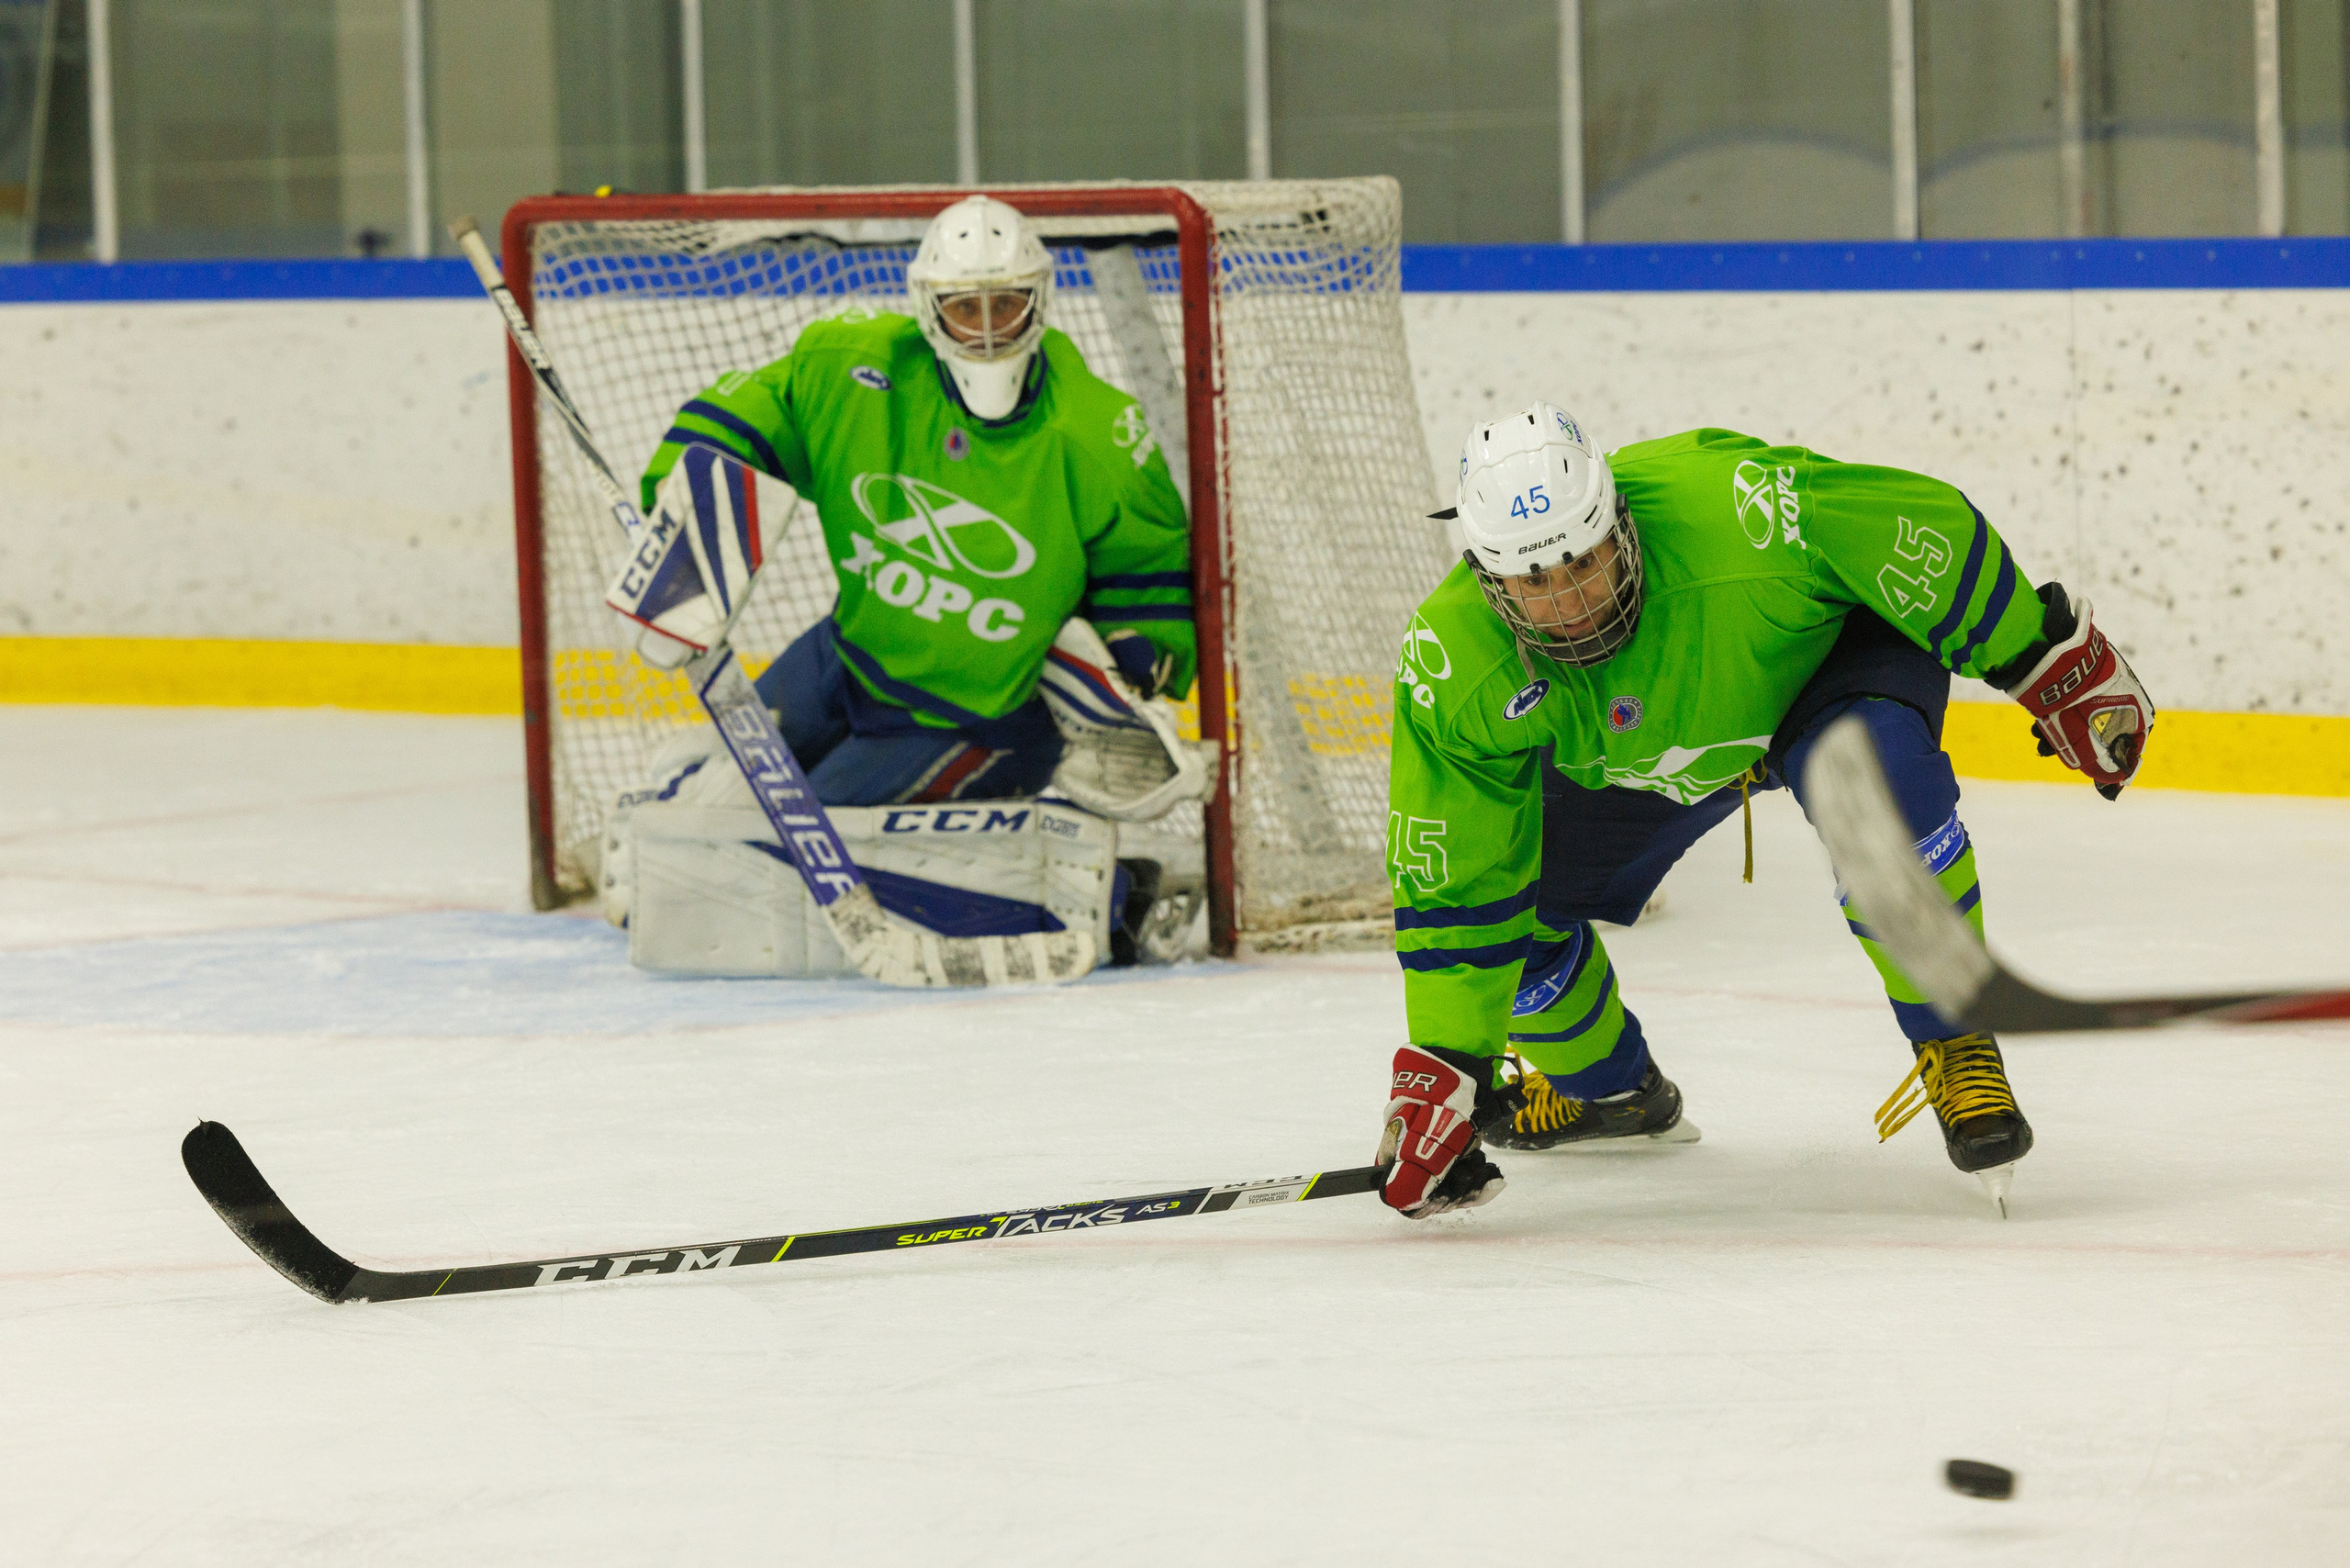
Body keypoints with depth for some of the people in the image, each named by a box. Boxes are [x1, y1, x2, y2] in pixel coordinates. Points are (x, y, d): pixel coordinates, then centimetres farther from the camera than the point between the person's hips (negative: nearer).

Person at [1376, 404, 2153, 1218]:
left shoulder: (1733, 508, -42)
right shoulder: (1453, 668, -31)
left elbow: (1928, 530, -28)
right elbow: (1453, 883, -22)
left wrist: (2055, 664, -18)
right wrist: (1441, 1068, -25)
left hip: (1833, 648, -4)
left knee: (1880, 778, -35)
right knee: (1508, 900, -6)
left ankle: (1958, 1053, -17)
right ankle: (1611, 1085, 28)